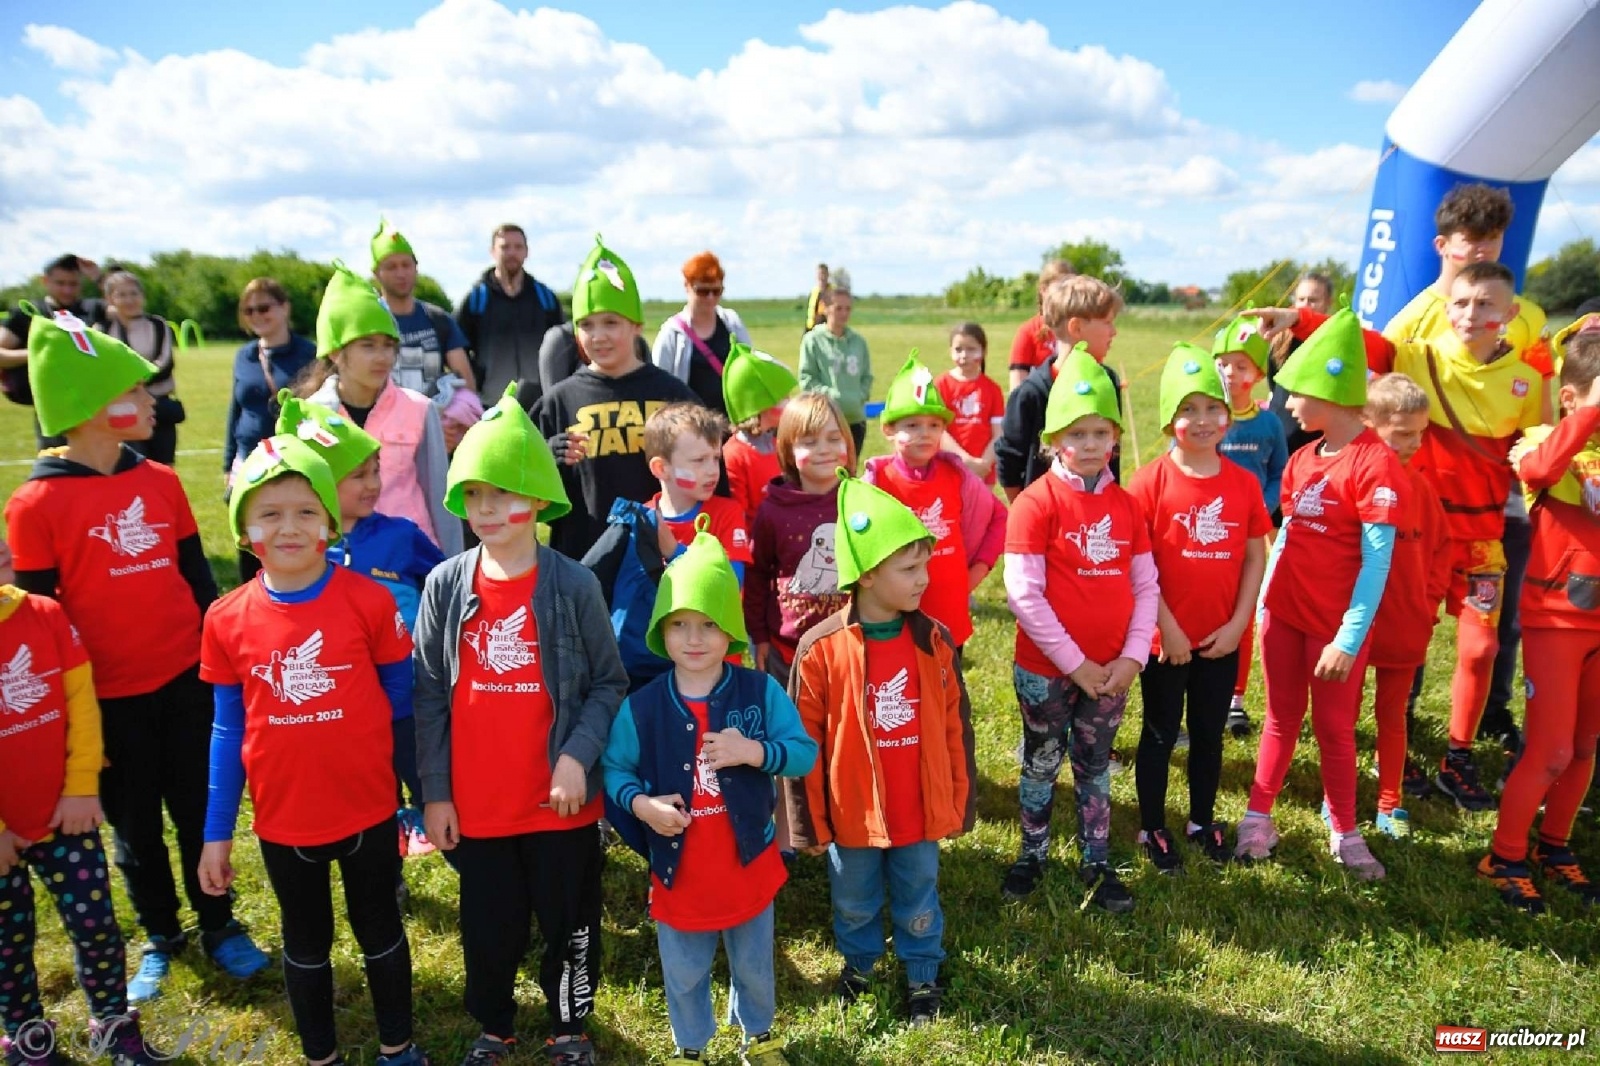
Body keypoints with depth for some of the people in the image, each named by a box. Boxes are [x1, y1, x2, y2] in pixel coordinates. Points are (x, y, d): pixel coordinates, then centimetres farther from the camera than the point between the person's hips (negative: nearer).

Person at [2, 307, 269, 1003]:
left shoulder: (160, 482, 0)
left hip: (186, 679, 3)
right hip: (107, 696, -2)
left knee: (200, 809, 13)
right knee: (135, 824, 15)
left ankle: (218, 925, 32)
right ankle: (159, 937, 35)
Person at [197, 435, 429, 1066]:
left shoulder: (369, 601, -15)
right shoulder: (227, 621, -8)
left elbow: (402, 702, -4)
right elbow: (228, 731, 1)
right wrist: (217, 832, 3)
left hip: (368, 809, -1)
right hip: (282, 819, 2)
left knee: (380, 931, 19)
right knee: (305, 943, 22)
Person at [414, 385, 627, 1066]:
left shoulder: (574, 586, -10)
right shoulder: (445, 585, -4)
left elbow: (608, 683, -4)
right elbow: (430, 694, 0)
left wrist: (577, 756, -16)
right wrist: (433, 792, 0)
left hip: (561, 802, -2)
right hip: (475, 805, 2)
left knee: (569, 923, 15)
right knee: (488, 928, 19)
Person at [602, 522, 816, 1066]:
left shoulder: (761, 692, -13)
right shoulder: (641, 706, -12)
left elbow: (805, 753, -11)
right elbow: (614, 768, -2)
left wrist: (755, 751, -27)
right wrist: (639, 803, -21)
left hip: (749, 865, 0)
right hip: (678, 872, 0)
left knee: (754, 966, 24)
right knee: (683, 975, 21)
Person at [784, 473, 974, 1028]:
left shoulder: (935, 641, -9)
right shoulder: (820, 648, -18)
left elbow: (956, 729, 0)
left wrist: (960, 802, 4)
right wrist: (808, 821, -5)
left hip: (921, 812, 1)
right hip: (852, 813, -1)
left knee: (918, 904, 22)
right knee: (854, 904, 23)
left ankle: (923, 976, 46)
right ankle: (858, 962, 51)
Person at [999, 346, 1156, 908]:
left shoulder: (1125, 504, 2)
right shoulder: (1036, 501, -13)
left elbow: (1146, 585, 4)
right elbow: (1023, 593, -17)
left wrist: (1132, 656, -7)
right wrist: (1074, 661, -15)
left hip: (1112, 668, 4)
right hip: (1045, 667, -3)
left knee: (1096, 766, 18)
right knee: (1041, 764, 14)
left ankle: (1097, 863, 34)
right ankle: (1032, 854, 34)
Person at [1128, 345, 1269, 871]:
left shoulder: (1244, 482, -1)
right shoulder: (1152, 480, -12)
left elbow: (1256, 556, 3)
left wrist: (1238, 623, -5)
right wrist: (1166, 627, -14)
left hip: (1221, 640, 3)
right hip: (1165, 639, -3)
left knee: (1210, 734, 18)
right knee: (1160, 735, 12)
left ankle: (1202, 822, 37)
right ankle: (1152, 829, 28)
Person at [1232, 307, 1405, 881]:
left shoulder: (1375, 464, -17)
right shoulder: (1302, 457, 4)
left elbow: (1376, 562, -17)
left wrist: (1349, 639, -17)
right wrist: (1261, 604, 12)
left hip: (1336, 624, -5)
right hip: (1283, 612, 6)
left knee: (1334, 728, 8)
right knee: (1281, 718, 16)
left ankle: (1345, 833, 26)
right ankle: (1258, 816, 27)